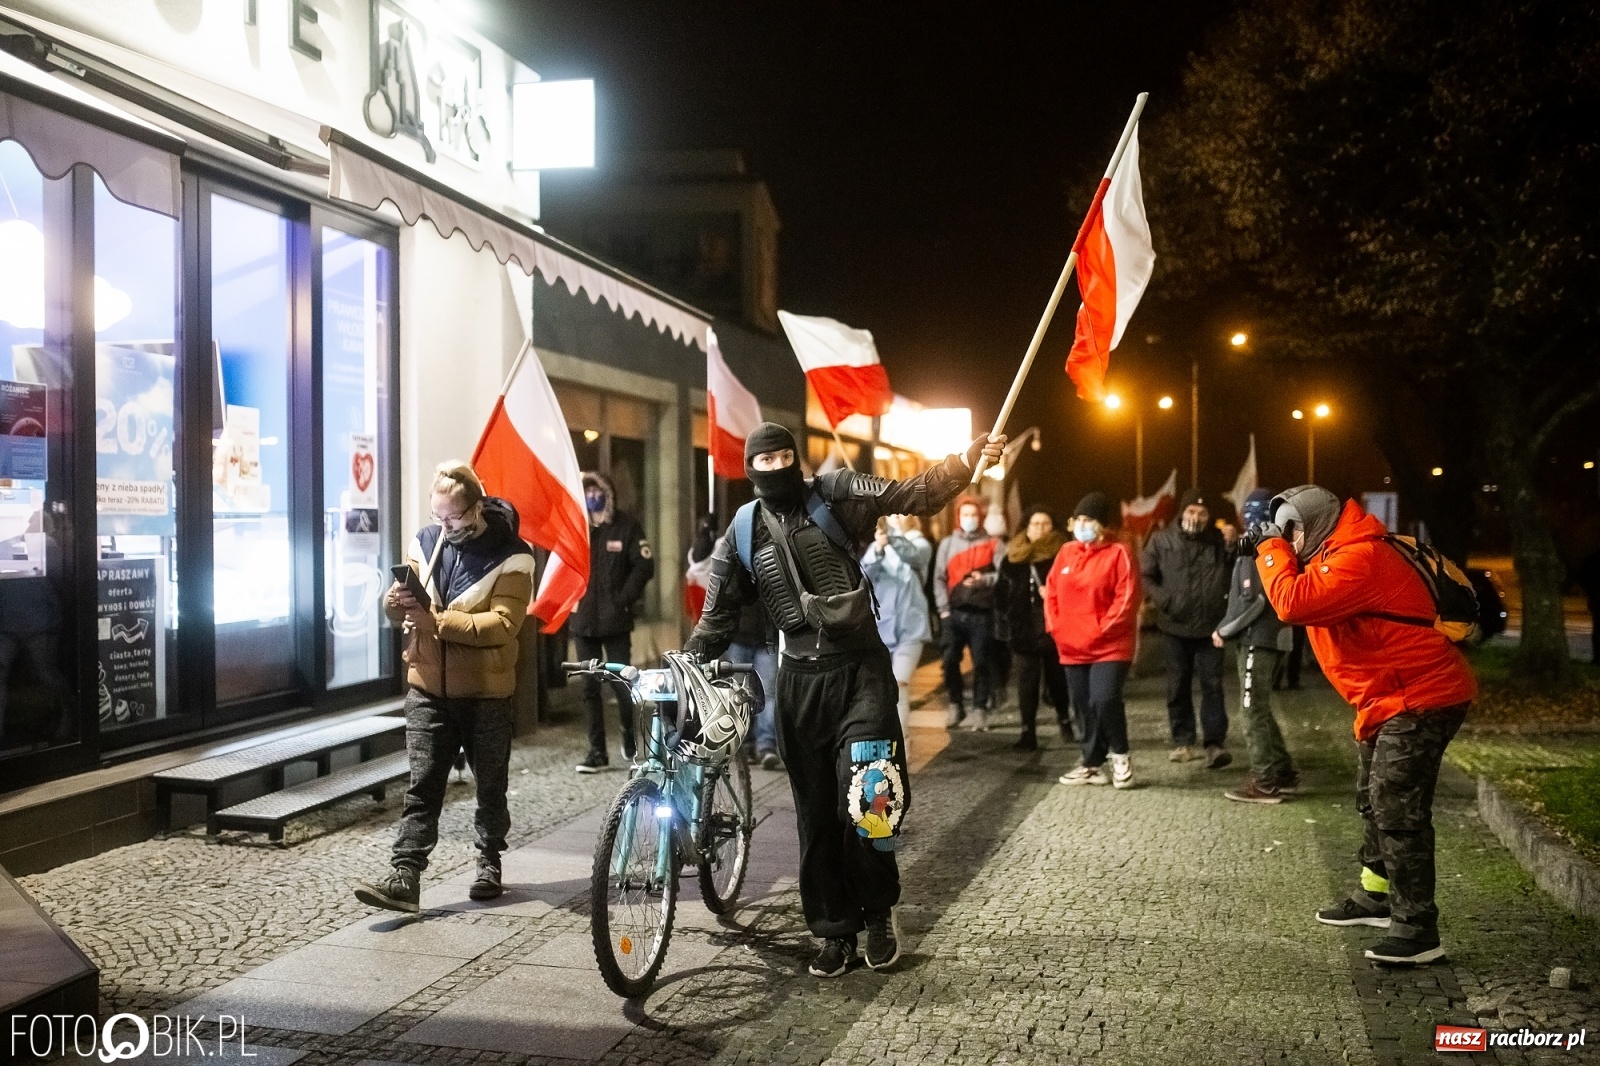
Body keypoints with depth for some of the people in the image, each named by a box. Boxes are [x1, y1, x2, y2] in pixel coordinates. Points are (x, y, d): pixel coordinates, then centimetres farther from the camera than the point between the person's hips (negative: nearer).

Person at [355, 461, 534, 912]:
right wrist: (397, 601, -16)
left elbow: (503, 624, -22)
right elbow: (397, 611, 9)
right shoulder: (426, 541, 5)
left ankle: (489, 861, 31)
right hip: (428, 688, 3)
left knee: (490, 784, 13)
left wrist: (437, 621, -27)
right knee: (421, 786, -1)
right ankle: (405, 878, -3)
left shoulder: (511, 555, -11)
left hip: (486, 692, -3)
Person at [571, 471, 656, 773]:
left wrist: (624, 600, -10)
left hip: (615, 621, -2)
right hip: (582, 621, 3)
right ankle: (597, 751, 12)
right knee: (590, 687, 6)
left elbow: (644, 566, -5)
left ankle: (630, 741, 23)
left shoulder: (626, 525, -2)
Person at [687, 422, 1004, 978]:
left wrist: (971, 457, -24)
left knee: (867, 798, -12)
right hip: (800, 681, 3)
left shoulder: (836, 495, -1)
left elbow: (915, 495, -10)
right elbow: (717, 619, 11)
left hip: (861, 669, -3)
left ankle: (878, 912, 13)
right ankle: (835, 932, 21)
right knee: (816, 814, 8)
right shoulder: (742, 534, 6)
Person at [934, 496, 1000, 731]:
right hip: (955, 612, 2)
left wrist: (984, 579, -18)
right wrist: (944, 608, -1)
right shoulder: (947, 544, 13)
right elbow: (939, 578, 8)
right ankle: (956, 706, 15)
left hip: (981, 613, -2)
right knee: (950, 660, -1)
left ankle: (978, 710, 6)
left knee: (981, 662, -2)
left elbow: (1003, 575, 0)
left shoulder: (992, 544, 7)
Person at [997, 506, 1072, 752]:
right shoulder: (1013, 558, 10)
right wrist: (1011, 617, 11)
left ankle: (1064, 718, 34)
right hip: (1024, 630, 3)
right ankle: (1028, 732, 2)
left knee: (1057, 678, 8)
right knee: (1026, 683, 0)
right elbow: (1003, 593, 18)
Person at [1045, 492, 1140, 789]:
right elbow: (1052, 593, 13)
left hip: (1109, 645, -6)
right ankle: (1093, 765, 23)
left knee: (1105, 700, -18)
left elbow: (1127, 598, -13)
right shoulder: (1066, 552, 10)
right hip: (1072, 647, 6)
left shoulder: (1118, 553, -8)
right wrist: (1055, 626, 2)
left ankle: (1120, 755, 6)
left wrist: (1102, 629, -16)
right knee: (1084, 707, 11)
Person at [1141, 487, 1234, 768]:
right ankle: (1182, 741, 19)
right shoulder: (1162, 539, 1)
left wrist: (1234, 546, -13)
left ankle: (1215, 743, -4)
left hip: (1210, 626, 0)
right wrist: (1164, 601, -8)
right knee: (1178, 686, 8)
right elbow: (1147, 575, 4)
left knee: (1212, 684, -5)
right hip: (1175, 626, 1)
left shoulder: (1219, 540, 4)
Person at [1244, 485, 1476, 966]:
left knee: (1398, 809, -13)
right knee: (1374, 800, 21)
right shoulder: (1338, 555, 12)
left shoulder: (1358, 557, -23)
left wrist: (1272, 549, -15)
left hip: (1420, 697, -12)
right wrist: (1271, 554, 4)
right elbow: (1303, 599, 18)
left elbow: (1294, 604, -31)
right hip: (1393, 698, 12)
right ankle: (1377, 896, 36)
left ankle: (1418, 929, -8)